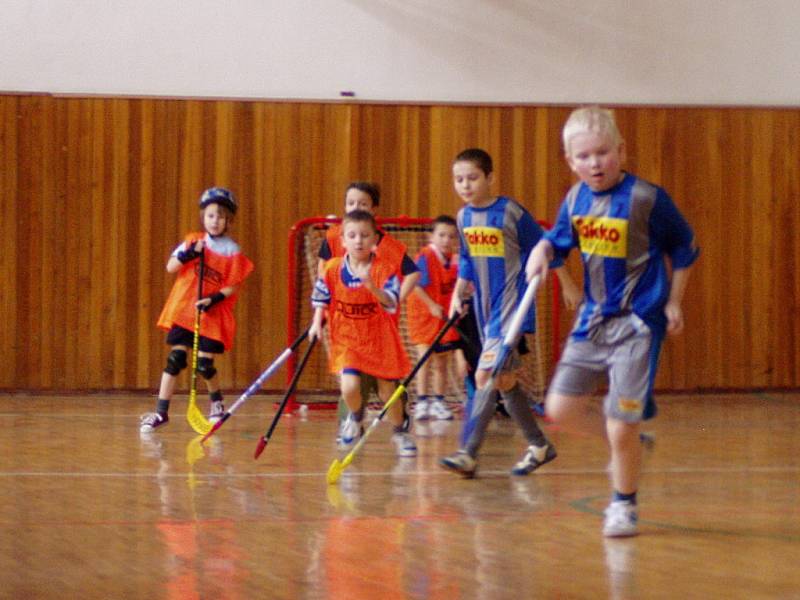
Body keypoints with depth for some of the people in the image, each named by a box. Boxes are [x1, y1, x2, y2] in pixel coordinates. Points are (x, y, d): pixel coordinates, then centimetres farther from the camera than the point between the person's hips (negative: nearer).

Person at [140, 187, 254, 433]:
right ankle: (161, 412, -1)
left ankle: (216, 401, 27)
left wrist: (214, 299, -18)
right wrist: (189, 254, -17)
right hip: (183, 311, 2)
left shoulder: (232, 251, -2)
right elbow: (170, 267, -2)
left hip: (213, 314, -2)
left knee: (205, 365, -3)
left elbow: (232, 286, -2)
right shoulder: (194, 242, 4)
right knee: (175, 359, -4)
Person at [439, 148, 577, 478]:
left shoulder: (511, 212, -13)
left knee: (486, 377, -16)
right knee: (504, 381, 14)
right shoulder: (464, 217, 7)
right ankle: (538, 445, 27)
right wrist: (458, 293, 7)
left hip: (511, 310, -8)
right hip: (485, 311, 8)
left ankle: (468, 453, -19)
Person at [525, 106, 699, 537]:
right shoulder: (575, 200, 1)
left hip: (637, 323, -6)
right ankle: (629, 445, 26)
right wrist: (542, 252, -6)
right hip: (593, 319, 6)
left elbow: (683, 249, -2)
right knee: (561, 409, 1)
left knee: (621, 429, -7)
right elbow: (559, 238, 17)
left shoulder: (646, 198, -14)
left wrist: (673, 303, -3)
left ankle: (624, 505, 17)